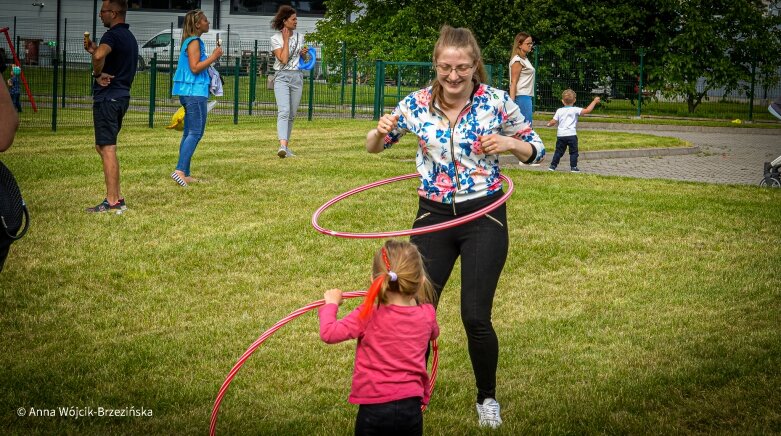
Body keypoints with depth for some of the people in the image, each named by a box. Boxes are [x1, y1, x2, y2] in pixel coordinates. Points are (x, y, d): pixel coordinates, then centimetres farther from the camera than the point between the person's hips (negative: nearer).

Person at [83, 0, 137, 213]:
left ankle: (112, 202, -6)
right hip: (121, 97, 10)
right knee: (103, 146, 17)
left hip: (107, 97, -10)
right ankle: (117, 197, 17)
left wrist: (97, 74, -19)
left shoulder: (113, 35, -14)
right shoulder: (129, 37, 17)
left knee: (107, 148, -7)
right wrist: (94, 50, 19)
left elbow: (100, 55, -36)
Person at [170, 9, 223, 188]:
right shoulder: (194, 42, -12)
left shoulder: (192, 42, 17)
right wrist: (213, 57, -15)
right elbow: (195, 68, -20)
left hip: (190, 93, 11)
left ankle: (185, 174, 12)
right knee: (196, 133, -13)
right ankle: (180, 170, -22)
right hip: (195, 92, -11)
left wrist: (212, 57, 15)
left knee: (189, 133, 11)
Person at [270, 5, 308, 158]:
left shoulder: (300, 37, 11)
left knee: (292, 114, 7)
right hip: (282, 77, -5)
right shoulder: (276, 38, -3)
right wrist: (286, 40, -10)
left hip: (297, 77, 5)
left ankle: (286, 146, 15)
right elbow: (283, 59, -13)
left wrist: (304, 54, 1)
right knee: (284, 111, -22)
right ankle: (282, 145, -35)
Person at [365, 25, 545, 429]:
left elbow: (535, 150, 2)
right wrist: (381, 131, -15)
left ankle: (487, 398, 21)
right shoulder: (417, 104, -4)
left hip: (484, 217, -2)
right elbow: (373, 147, 9)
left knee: (475, 317, -4)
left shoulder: (496, 102, -9)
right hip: (433, 216, 2)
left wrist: (510, 143, -20)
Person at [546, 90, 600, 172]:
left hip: (560, 135, 3)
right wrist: (594, 102, 0)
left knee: (558, 151, 12)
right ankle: (573, 167, 1)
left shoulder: (559, 111, 5)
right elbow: (588, 110, -11)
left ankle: (553, 165, 12)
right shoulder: (575, 110, -4)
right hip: (571, 134, -3)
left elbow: (553, 122, 5)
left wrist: (549, 124, 28)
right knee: (573, 152, 5)